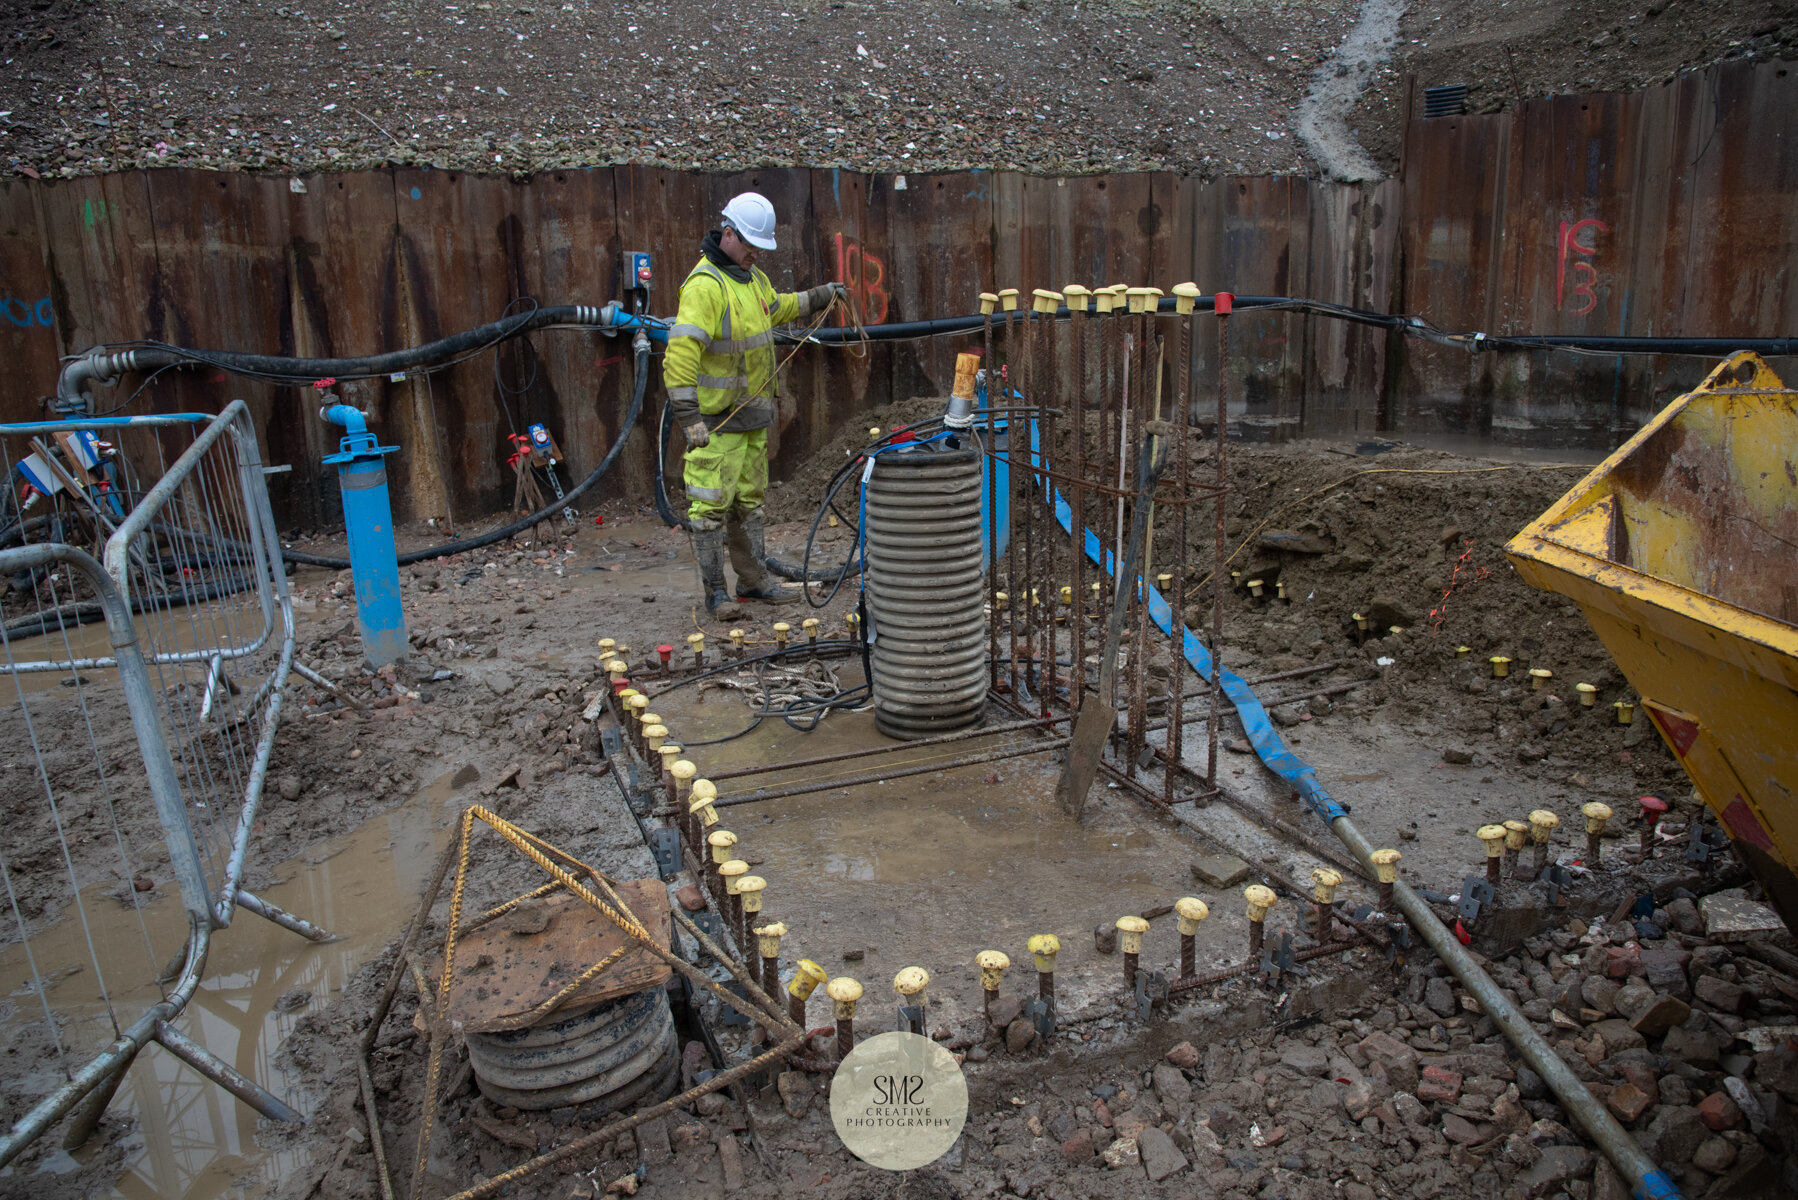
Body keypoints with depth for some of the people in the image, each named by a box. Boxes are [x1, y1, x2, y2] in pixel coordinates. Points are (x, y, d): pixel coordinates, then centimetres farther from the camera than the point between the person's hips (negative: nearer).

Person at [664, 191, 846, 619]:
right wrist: (689, 417, -33)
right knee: (712, 503, -3)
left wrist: (823, 295, 35)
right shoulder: (705, 284, -19)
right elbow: (681, 352, -28)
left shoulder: (752, 276, 11)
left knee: (750, 498, 16)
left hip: (753, 412, 9)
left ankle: (754, 578, 27)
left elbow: (777, 308, 34)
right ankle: (715, 591, 5)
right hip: (716, 418, -9)